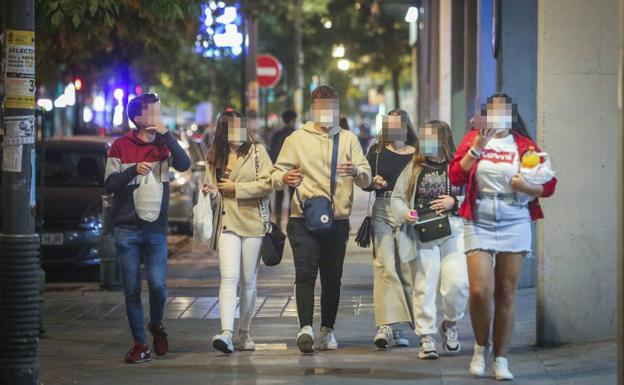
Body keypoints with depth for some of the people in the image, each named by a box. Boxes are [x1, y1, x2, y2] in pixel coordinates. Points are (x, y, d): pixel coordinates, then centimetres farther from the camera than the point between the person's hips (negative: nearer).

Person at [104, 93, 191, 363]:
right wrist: (133, 171, -17)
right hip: (127, 229, 0)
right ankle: (140, 344, 8)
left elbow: (184, 165, -10)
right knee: (132, 289, 0)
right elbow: (110, 184, -1)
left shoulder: (163, 145, 8)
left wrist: (166, 134, -16)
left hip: (156, 229, 0)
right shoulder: (121, 146, 3)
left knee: (158, 284, -11)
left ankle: (156, 325, 18)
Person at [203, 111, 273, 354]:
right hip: (227, 222, 1)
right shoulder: (215, 157, 10)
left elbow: (267, 183, -6)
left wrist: (235, 188, -7)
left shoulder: (257, 151, 2)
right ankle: (226, 333, -25)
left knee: (249, 281, 6)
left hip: (253, 222, -1)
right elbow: (212, 191, 18)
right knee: (229, 277, -15)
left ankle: (244, 332, 19)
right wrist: (211, 192, -5)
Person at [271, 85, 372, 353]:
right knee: (305, 274, -13)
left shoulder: (348, 139, 11)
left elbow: (367, 178, 3)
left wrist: (356, 172, -21)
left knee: (332, 277, 7)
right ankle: (305, 328, -23)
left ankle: (327, 329, 16)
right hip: (304, 220, -2)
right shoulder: (296, 139, 7)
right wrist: (284, 178, -19)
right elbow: (276, 174, 5)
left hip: (338, 220, 2)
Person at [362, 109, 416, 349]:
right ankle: (387, 325, -18)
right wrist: (374, 182, -11)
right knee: (385, 267, -12)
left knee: (405, 268, 3)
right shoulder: (377, 151, 10)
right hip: (382, 212, -1)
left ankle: (395, 327, 13)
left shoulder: (417, 154, 7)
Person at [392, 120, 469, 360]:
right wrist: (404, 213, -4)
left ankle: (450, 324, 17)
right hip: (422, 235, 2)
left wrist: (455, 202, -10)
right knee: (424, 287, 0)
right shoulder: (414, 168, 12)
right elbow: (397, 198, 14)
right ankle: (427, 338, 7)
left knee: (457, 284, -10)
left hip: (454, 233, -2)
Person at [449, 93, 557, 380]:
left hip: (515, 225, 1)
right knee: (480, 291, -12)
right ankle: (481, 347, 13)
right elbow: (455, 176, -4)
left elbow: (548, 185, 6)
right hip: (479, 224, -1)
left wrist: (526, 187, -12)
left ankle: (501, 360, 11)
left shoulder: (524, 145, 6)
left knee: (506, 294, 3)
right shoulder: (473, 139, 7)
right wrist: (476, 148, -12)